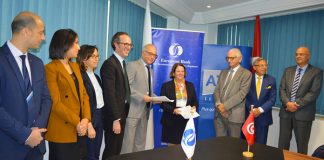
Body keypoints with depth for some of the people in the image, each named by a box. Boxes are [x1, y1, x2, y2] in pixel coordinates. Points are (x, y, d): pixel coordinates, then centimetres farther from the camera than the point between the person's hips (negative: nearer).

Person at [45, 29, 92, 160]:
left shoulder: (75, 66, 12)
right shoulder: (50, 68, -10)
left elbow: (84, 94, 8)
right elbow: (55, 103, -16)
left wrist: (86, 119, -5)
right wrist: (77, 122, -15)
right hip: (62, 132, -7)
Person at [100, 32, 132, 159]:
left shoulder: (122, 63, 14)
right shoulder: (109, 64, -16)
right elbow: (110, 94, -22)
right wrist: (116, 119, -21)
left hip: (121, 114, 9)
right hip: (114, 116, -9)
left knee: (117, 150, 18)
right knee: (111, 151, 6)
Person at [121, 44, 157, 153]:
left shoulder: (150, 70, 19)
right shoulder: (132, 65, -6)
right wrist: (142, 97, -20)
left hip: (145, 110, 8)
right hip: (133, 110, -7)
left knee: (141, 142, 12)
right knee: (128, 141, -2)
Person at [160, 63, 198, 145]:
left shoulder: (190, 85, 13)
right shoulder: (166, 85, 3)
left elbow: (195, 101, 14)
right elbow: (163, 103, -4)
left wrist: (194, 107, -8)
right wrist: (173, 110, -19)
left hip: (186, 121, 3)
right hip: (171, 122, -2)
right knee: (172, 146, 3)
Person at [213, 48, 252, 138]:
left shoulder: (246, 74, -2)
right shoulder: (223, 72, 16)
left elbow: (242, 94, -12)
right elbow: (217, 90, 9)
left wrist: (225, 106, -15)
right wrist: (218, 104, -8)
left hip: (234, 115, -5)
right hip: (219, 113, 5)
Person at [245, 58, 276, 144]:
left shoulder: (271, 80, 2)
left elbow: (272, 99, -3)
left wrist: (260, 109, -14)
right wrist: (251, 109, -14)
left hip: (263, 117, 1)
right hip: (248, 115, -1)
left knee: (260, 143, 8)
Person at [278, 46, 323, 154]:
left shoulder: (316, 72, 0)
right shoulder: (288, 71, 12)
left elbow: (314, 92, -10)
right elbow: (282, 89, 5)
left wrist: (297, 104, -16)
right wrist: (287, 103, -12)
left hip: (303, 113, -3)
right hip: (286, 111, 4)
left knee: (302, 145, 8)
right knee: (283, 143, 10)